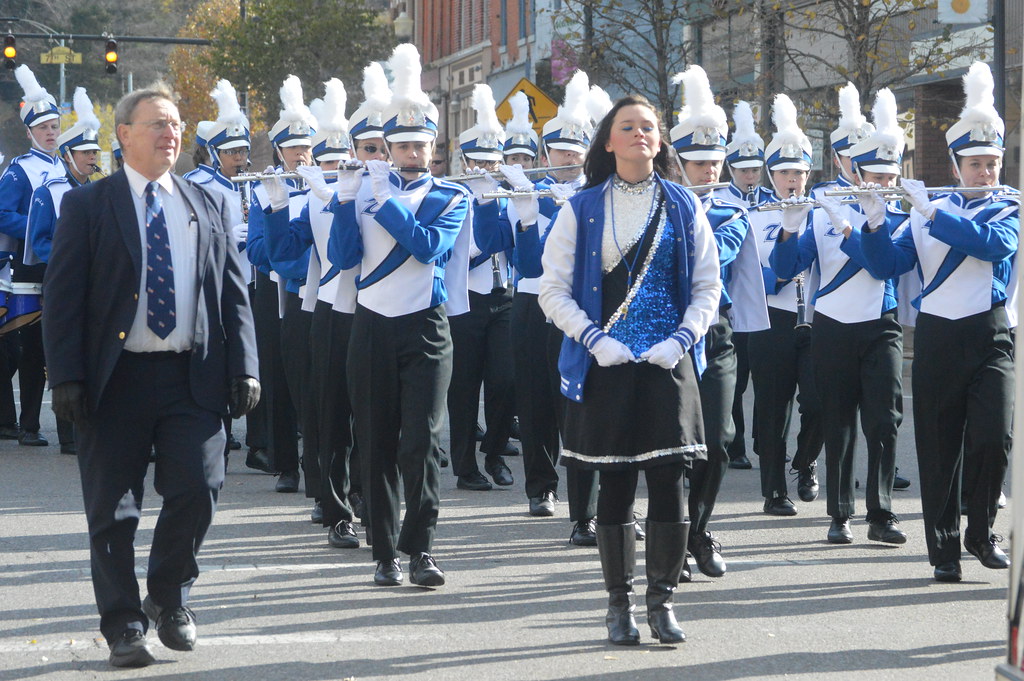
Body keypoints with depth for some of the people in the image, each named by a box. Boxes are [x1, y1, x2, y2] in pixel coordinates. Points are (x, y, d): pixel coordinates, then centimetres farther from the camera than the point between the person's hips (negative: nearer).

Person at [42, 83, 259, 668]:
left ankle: (170, 596, 21)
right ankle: (124, 625, 15)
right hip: (117, 378, -2)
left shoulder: (209, 207, 13)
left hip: (193, 377, 2)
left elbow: (234, 292, 12)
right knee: (115, 508, 2)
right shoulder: (88, 206, 2)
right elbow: (63, 296, -2)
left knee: (198, 489, -4)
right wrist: (67, 376, -11)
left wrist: (244, 368, 1)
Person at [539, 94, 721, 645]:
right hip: (606, 366, -1)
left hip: (668, 365, 1)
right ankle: (619, 604, 14)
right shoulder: (582, 209, 4)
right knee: (614, 484, 3)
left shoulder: (684, 207, 8)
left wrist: (681, 338, -8)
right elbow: (553, 289, 2)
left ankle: (662, 601, 8)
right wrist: (594, 339, -11)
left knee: (668, 480, -3)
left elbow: (708, 286, 8)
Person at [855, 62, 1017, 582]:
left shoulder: (1010, 209, 5)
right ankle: (943, 548, 10)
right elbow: (886, 265, 6)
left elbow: (993, 244, -17)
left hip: (992, 335, -2)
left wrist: (931, 212, -18)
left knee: (993, 437, -14)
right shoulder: (925, 214, 12)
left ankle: (980, 531, 6)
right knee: (938, 447, 1)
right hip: (936, 338, 2)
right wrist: (875, 223, -12)